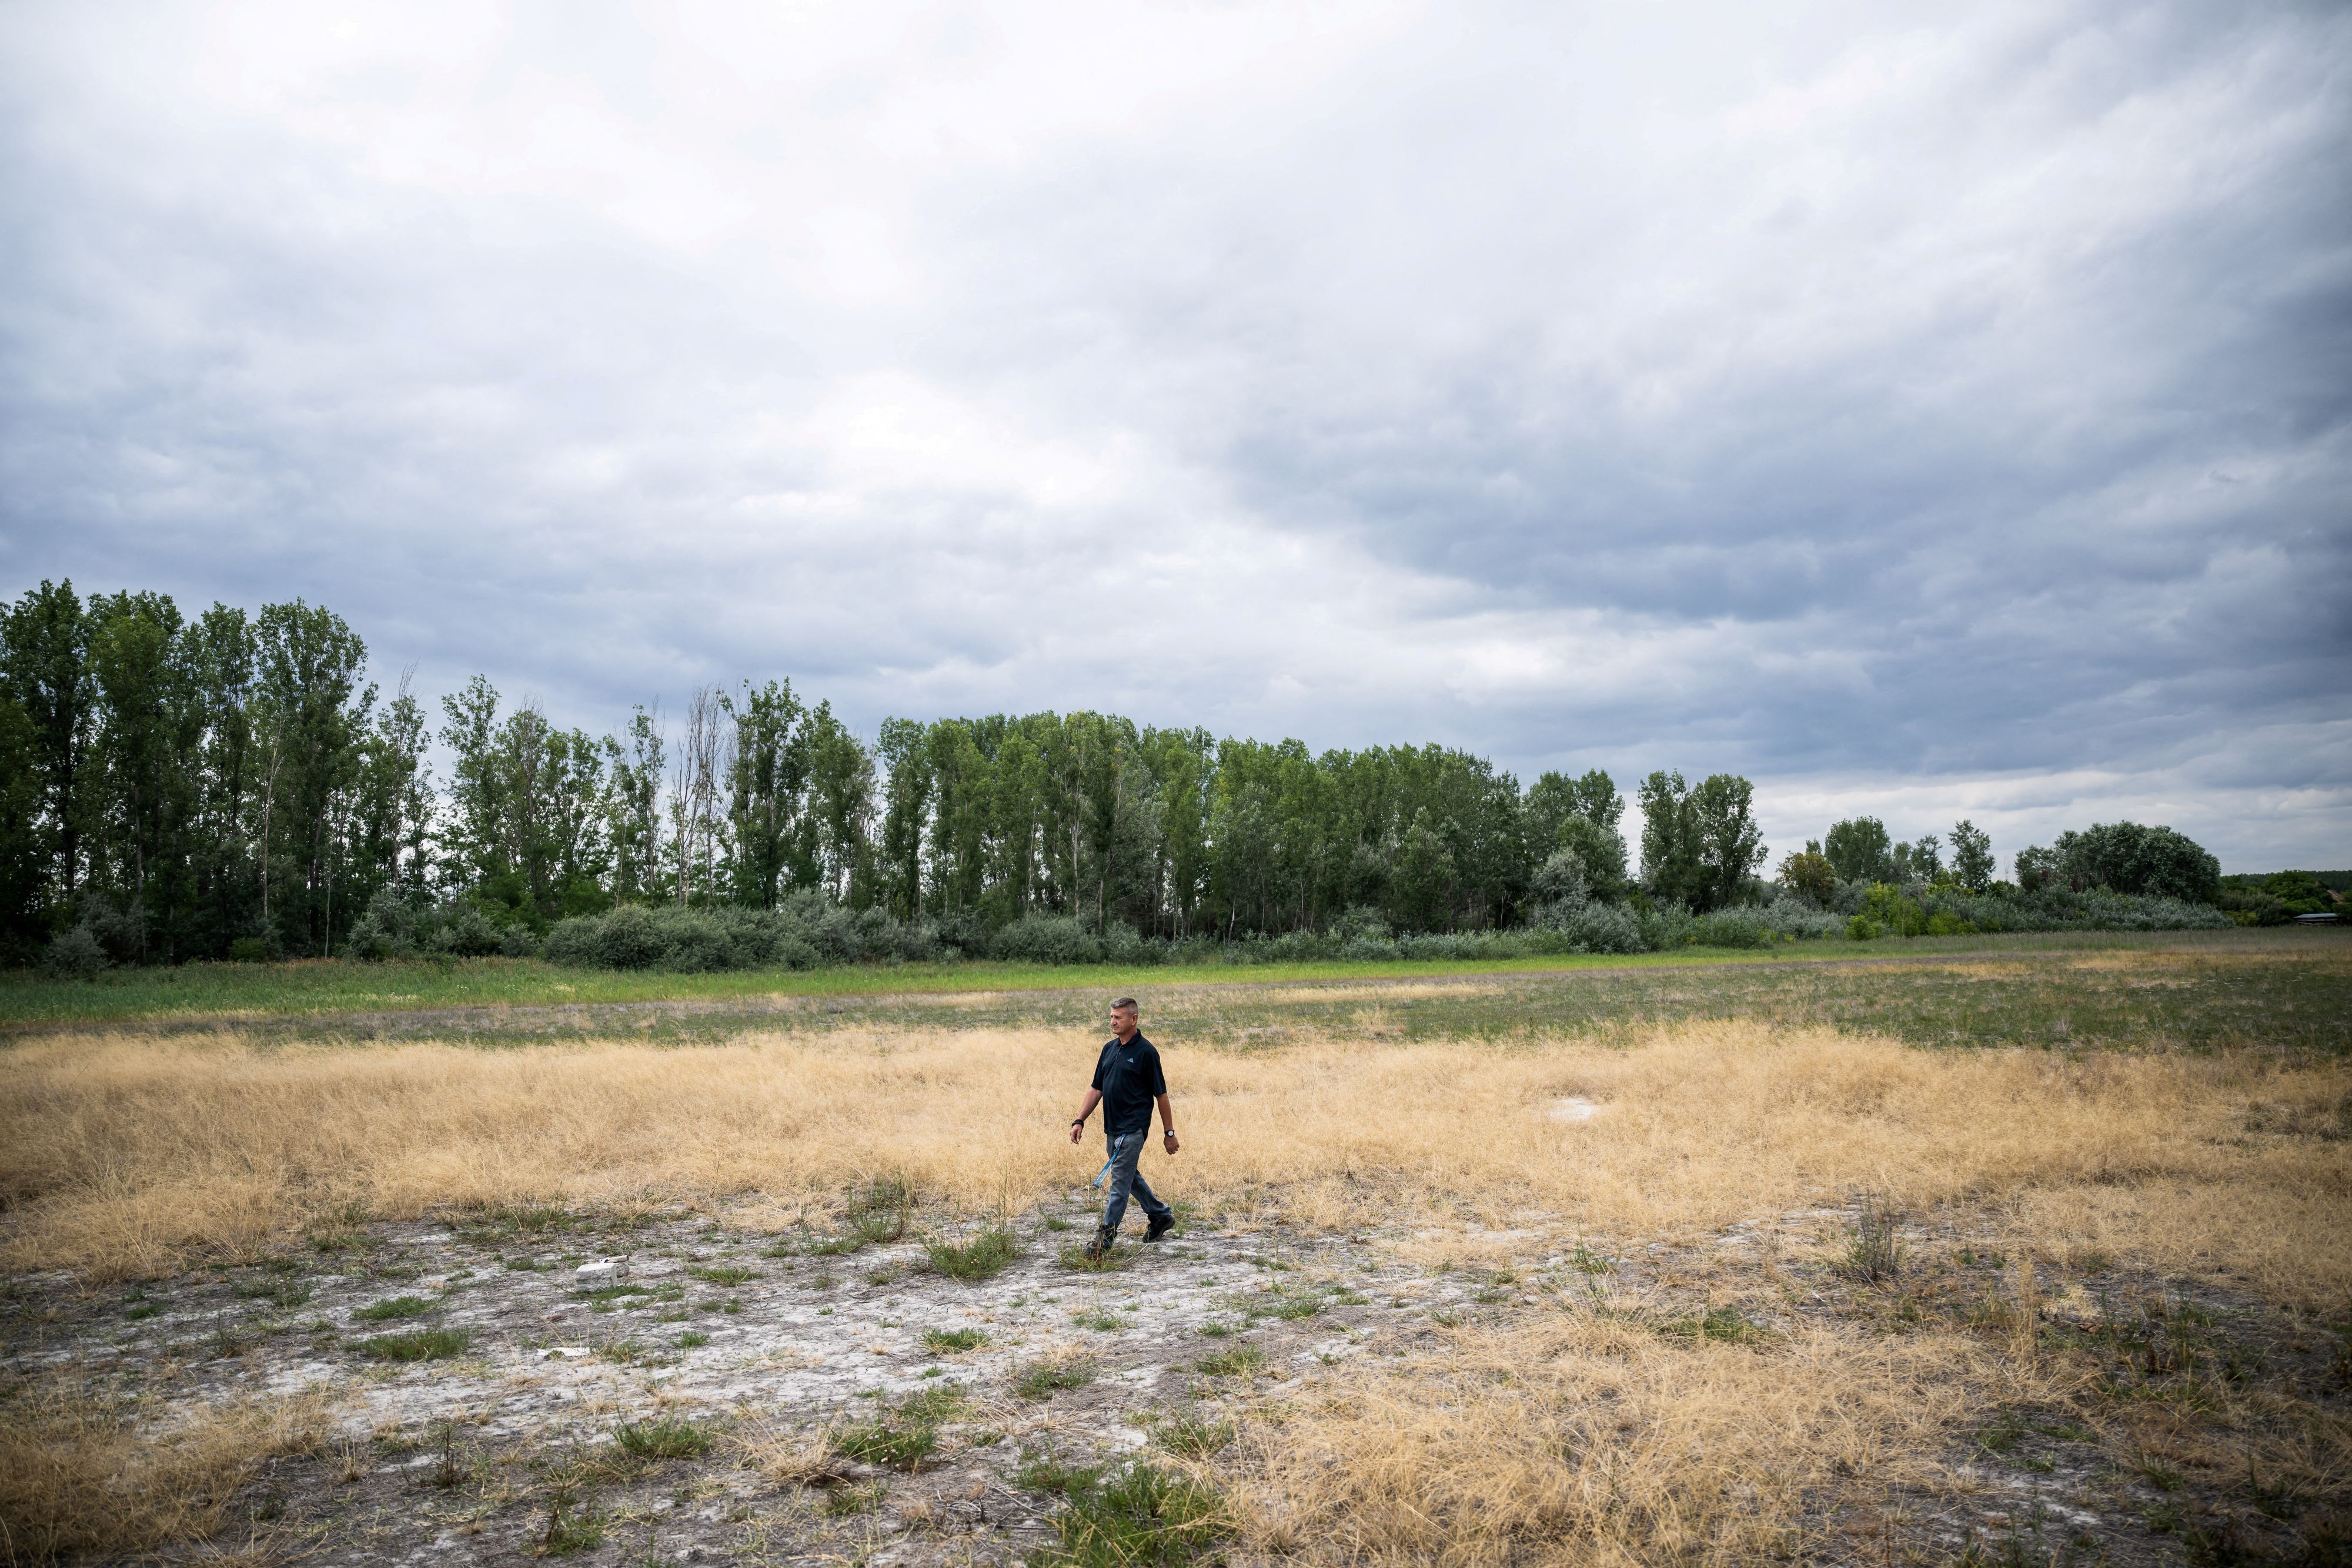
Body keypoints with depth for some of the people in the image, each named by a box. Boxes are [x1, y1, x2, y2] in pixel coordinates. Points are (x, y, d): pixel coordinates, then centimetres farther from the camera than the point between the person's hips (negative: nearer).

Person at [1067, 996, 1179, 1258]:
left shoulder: (1146, 1051, -11)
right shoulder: (1110, 1048, 10)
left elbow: (1161, 1094, -8)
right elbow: (1097, 1089, 13)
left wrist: (1169, 1132, -6)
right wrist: (1080, 1120, 5)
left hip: (1134, 1127, -8)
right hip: (1112, 1127, 8)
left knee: (1120, 1180, -7)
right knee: (1130, 1176, 19)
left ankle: (1105, 1238, -4)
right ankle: (1160, 1215, 36)